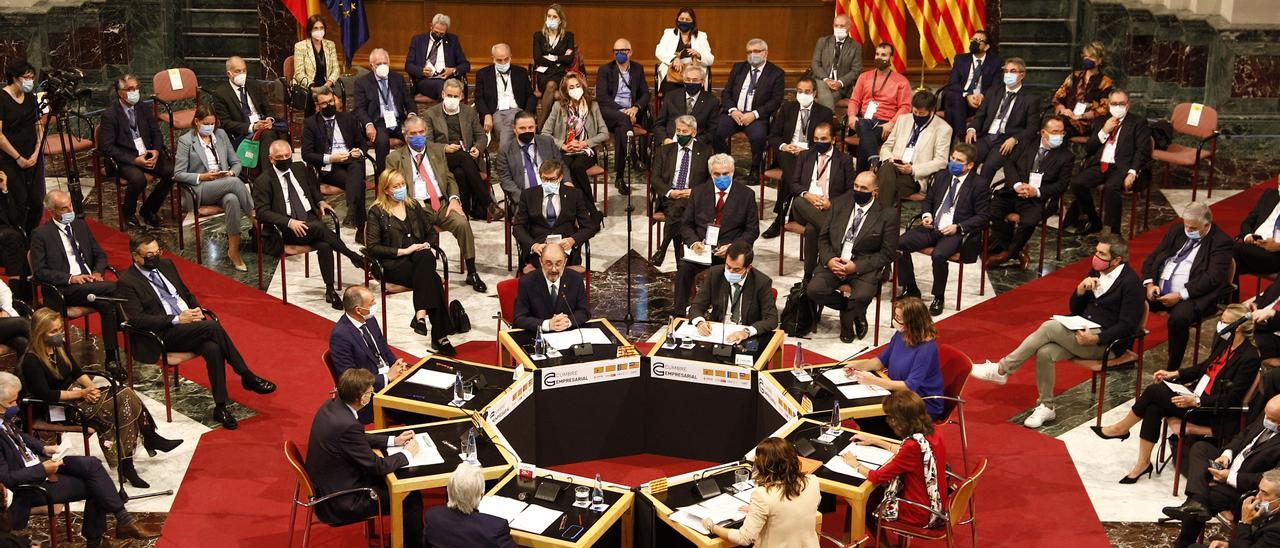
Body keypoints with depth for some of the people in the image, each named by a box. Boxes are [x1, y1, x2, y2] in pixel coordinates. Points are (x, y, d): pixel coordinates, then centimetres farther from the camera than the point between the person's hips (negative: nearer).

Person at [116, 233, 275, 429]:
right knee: (213, 327, -29)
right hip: (163, 335, -6)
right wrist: (177, 319, -17)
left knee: (213, 349, -28)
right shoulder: (127, 282, -5)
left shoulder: (165, 265, 16)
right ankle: (247, 377, -16)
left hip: (190, 324, 6)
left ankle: (220, 407, -22)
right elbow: (138, 319, -13)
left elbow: (187, 293, 25)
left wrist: (197, 309, 3)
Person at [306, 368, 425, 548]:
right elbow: (376, 466, -21)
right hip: (340, 503, -9)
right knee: (412, 498, 1)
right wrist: (407, 454, -5)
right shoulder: (347, 425, -32)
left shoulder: (331, 405, -5)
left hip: (323, 485, 9)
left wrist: (393, 440, 9)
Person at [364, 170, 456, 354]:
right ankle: (440, 337, -36)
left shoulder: (414, 206, 20)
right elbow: (372, 248, -3)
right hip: (393, 265, -4)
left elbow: (432, 233, 23)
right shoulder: (377, 212, 5)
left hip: (420, 257, 4)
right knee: (433, 280, -33)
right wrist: (403, 251, -12)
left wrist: (426, 245, -1)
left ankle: (420, 314, -42)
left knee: (425, 258, -36)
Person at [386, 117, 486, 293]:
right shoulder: (395, 158, 8)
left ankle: (472, 273, -15)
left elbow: (450, 179, 18)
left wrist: (454, 198, -3)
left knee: (462, 222, -26)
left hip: (442, 204, 3)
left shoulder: (438, 150, 18)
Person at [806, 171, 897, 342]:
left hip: (866, 266, -4)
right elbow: (823, 237, 10)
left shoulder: (888, 213, -6)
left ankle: (846, 320, 5)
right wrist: (829, 260, -11)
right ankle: (855, 313, 5)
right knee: (813, 290, -22)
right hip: (835, 262, 4)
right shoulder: (839, 204, 6)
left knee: (862, 296, -33)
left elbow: (887, 253, -7)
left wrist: (856, 266, -17)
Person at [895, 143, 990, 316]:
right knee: (899, 243, -17)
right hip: (932, 228, 6)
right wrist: (926, 215, 3)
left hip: (955, 232, -6)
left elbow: (983, 216, -4)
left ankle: (938, 298, -12)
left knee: (938, 255, -35)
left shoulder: (979, 185, -3)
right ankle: (910, 289, -1)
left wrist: (958, 228, -15)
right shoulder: (942, 176, 14)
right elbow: (928, 199, 26)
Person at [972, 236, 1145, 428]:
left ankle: (1001, 370, -19)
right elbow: (1074, 309, 15)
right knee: (1045, 352, -22)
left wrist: (1096, 339, -23)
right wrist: (1081, 289, -5)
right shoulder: (1096, 272, 12)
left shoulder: (1130, 283, -9)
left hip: (1104, 342, -7)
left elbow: (1127, 326, -12)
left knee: (1050, 327, -26)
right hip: (1081, 333, 7)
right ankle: (1046, 407, -6)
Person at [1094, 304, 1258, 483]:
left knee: (1154, 391, -17)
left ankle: (1122, 428, 5)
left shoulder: (1249, 358, -19)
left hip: (1213, 410, -8)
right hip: (1198, 392, 8)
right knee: (1154, 407, -16)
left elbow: (1230, 400, -21)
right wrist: (1174, 374, 9)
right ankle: (1143, 463, -9)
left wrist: (1195, 401, -27)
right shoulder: (1224, 341, 5)